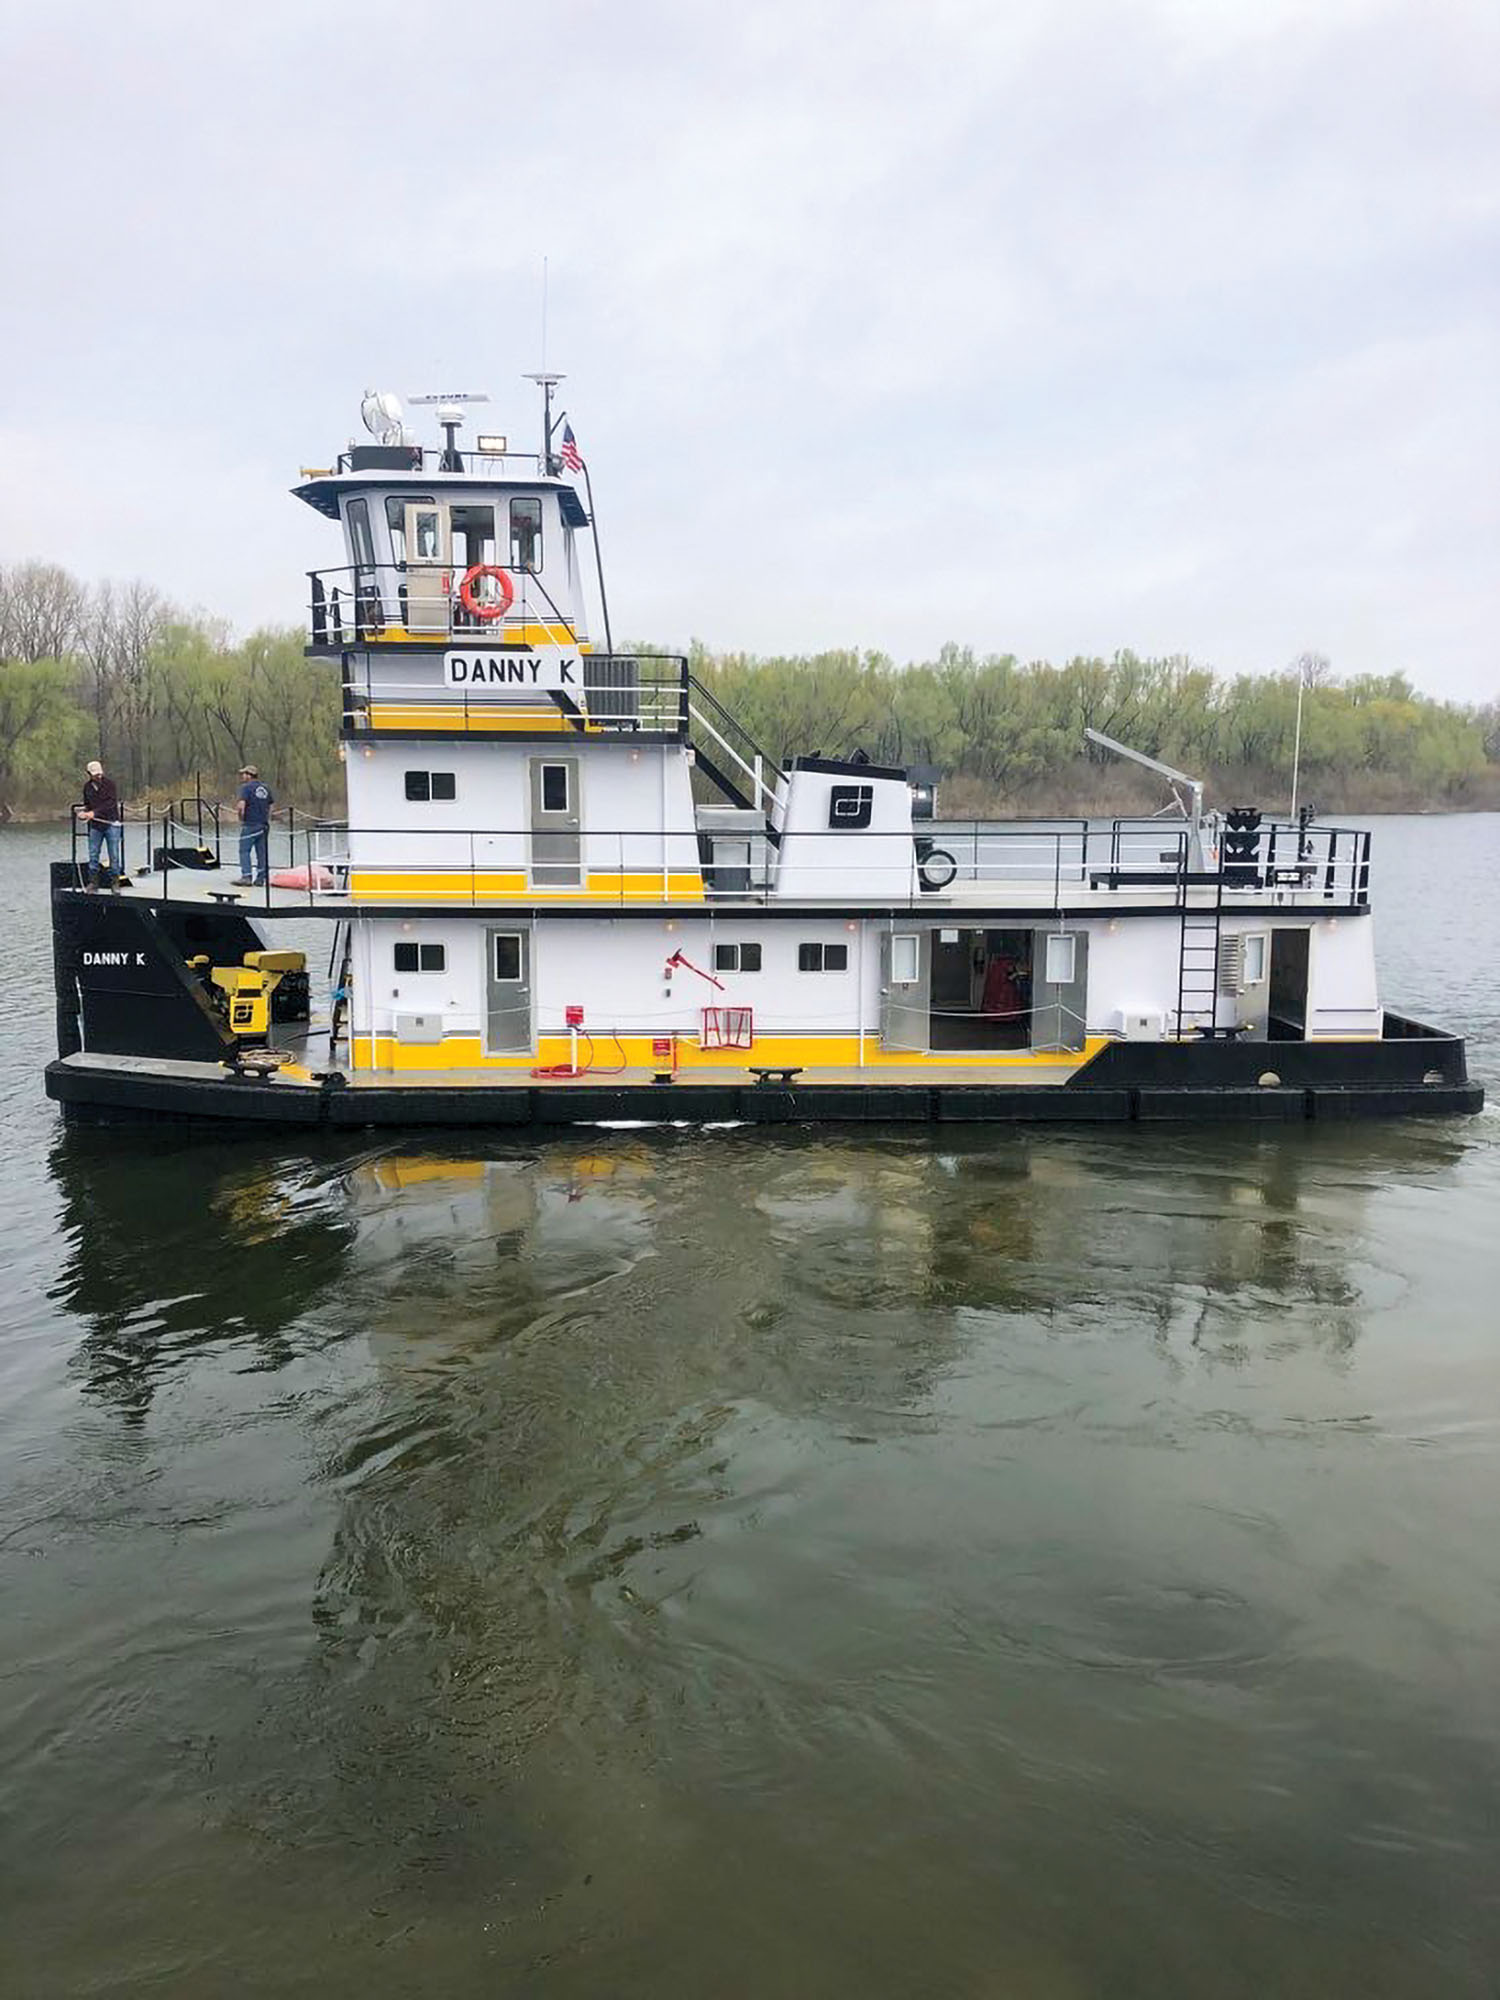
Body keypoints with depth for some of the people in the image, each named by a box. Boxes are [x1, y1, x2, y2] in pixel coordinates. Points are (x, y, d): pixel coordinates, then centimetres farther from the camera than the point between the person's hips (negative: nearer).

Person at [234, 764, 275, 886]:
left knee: (244, 850, -1)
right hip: (264, 825, 6)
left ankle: (247, 877, -9)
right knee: (262, 852, 7)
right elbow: (271, 805, 14)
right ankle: (260, 879, 9)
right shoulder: (266, 788, 13)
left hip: (250, 824, -6)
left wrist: (241, 818, -5)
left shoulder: (246, 787, -7)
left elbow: (241, 805, -19)